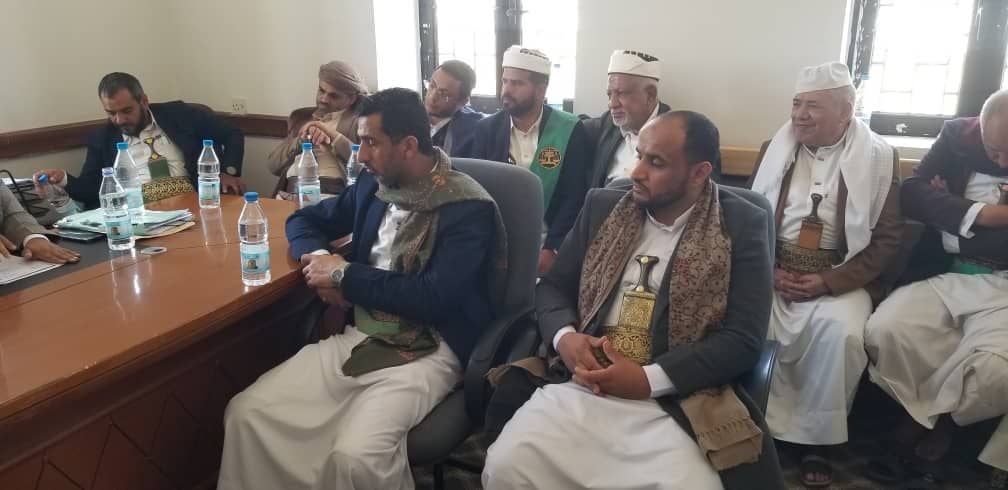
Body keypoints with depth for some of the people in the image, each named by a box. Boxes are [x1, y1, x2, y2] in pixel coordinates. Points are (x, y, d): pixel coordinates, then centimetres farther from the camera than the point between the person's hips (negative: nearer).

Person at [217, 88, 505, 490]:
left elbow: (434, 298, -21)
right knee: (247, 413, -13)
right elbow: (304, 219, 22)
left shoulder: (469, 209, -12)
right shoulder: (374, 185, 9)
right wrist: (320, 260, -1)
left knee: (355, 456, -30)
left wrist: (344, 275, -12)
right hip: (359, 335, 6)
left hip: (428, 351, -6)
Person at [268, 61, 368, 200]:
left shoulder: (360, 121, 9)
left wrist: (334, 135, -8)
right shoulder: (299, 117, 22)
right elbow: (272, 165, 12)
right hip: (289, 192, 4)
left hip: (332, 194, -3)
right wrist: (303, 139, -2)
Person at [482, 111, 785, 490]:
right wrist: (564, 337, -8)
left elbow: (743, 339, -6)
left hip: (675, 406, -1)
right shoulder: (602, 207, 9)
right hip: (581, 387, 2)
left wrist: (648, 380, -15)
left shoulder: (740, 227, 0)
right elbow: (552, 286, 14)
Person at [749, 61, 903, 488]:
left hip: (840, 277, -2)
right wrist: (768, 269, -8)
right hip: (773, 270, 2)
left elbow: (887, 237, -1)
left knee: (841, 332, -30)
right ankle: (772, 428, -8)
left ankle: (816, 439, -8)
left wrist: (831, 281, -13)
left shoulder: (879, 157, 2)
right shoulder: (775, 148, 9)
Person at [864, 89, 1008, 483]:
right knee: (882, 332, -22)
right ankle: (930, 406, 6)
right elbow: (912, 196, -5)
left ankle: (938, 412, 6)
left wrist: (950, 209, -12)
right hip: (945, 274, 3)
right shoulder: (959, 135, 3)